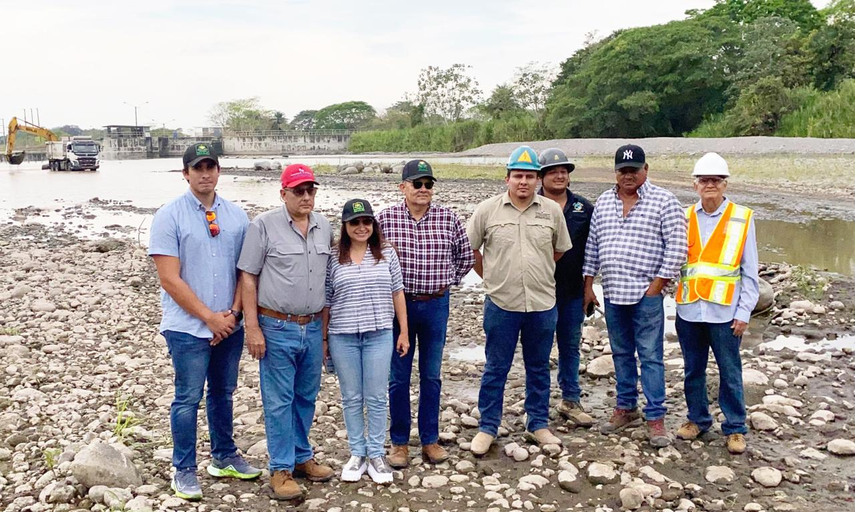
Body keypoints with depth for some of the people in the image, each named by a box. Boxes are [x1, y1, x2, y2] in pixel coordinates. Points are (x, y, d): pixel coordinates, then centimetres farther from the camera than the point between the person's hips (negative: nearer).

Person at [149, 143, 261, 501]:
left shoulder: (236, 215, 5)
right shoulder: (169, 216, -9)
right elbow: (170, 280, -13)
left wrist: (233, 313, -6)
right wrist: (210, 318, -14)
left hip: (229, 325, 5)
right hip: (189, 328, -4)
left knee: (223, 393, 17)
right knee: (188, 399, 4)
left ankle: (224, 458, 33)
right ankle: (184, 470, 20)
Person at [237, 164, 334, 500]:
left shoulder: (324, 227, 8)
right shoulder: (264, 225, -7)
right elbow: (248, 278, -7)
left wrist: (326, 326, 13)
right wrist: (252, 328, -11)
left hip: (313, 328, 5)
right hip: (276, 328, -5)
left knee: (307, 397, 15)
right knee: (279, 401, 3)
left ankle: (302, 457, 31)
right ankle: (281, 469, 14)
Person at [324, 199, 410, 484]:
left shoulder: (387, 253, 2)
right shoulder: (333, 258, 0)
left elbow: (397, 293, 7)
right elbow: (325, 302, 4)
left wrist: (404, 332, 6)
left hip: (379, 335, 0)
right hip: (342, 337, 0)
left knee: (376, 398, 6)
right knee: (351, 398, 9)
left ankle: (376, 454, 18)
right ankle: (357, 454, 22)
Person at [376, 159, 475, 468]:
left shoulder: (449, 219, -1)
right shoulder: (385, 219, -5)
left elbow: (466, 256, 12)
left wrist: (448, 281, 7)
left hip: (436, 306, 1)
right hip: (398, 304, -1)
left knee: (431, 376, 11)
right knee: (399, 377, 7)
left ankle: (430, 440, 23)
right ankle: (399, 443, 20)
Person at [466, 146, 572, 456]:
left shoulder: (552, 211, 2)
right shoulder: (487, 210, -3)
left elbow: (560, 249, 15)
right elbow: (470, 248, 6)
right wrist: (491, 277, 9)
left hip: (542, 304, 2)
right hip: (501, 303, -2)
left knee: (539, 368, 14)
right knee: (495, 369, 7)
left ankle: (538, 425, 29)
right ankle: (488, 428, 20)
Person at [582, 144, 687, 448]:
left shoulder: (663, 201, -6)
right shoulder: (603, 202, 10)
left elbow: (676, 247, -9)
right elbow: (592, 245, 14)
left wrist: (657, 285, -11)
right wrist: (588, 284, 10)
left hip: (646, 294, -5)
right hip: (612, 294, 5)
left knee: (650, 356, -1)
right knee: (621, 354, 14)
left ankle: (655, 417, 6)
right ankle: (626, 409, 26)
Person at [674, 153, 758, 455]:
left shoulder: (742, 218, 0)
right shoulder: (684, 218, 6)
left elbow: (750, 271, 0)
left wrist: (744, 313, -4)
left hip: (724, 311, -3)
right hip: (689, 309, 3)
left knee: (730, 372, 5)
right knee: (693, 370, 14)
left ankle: (735, 428, 19)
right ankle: (697, 419, 30)